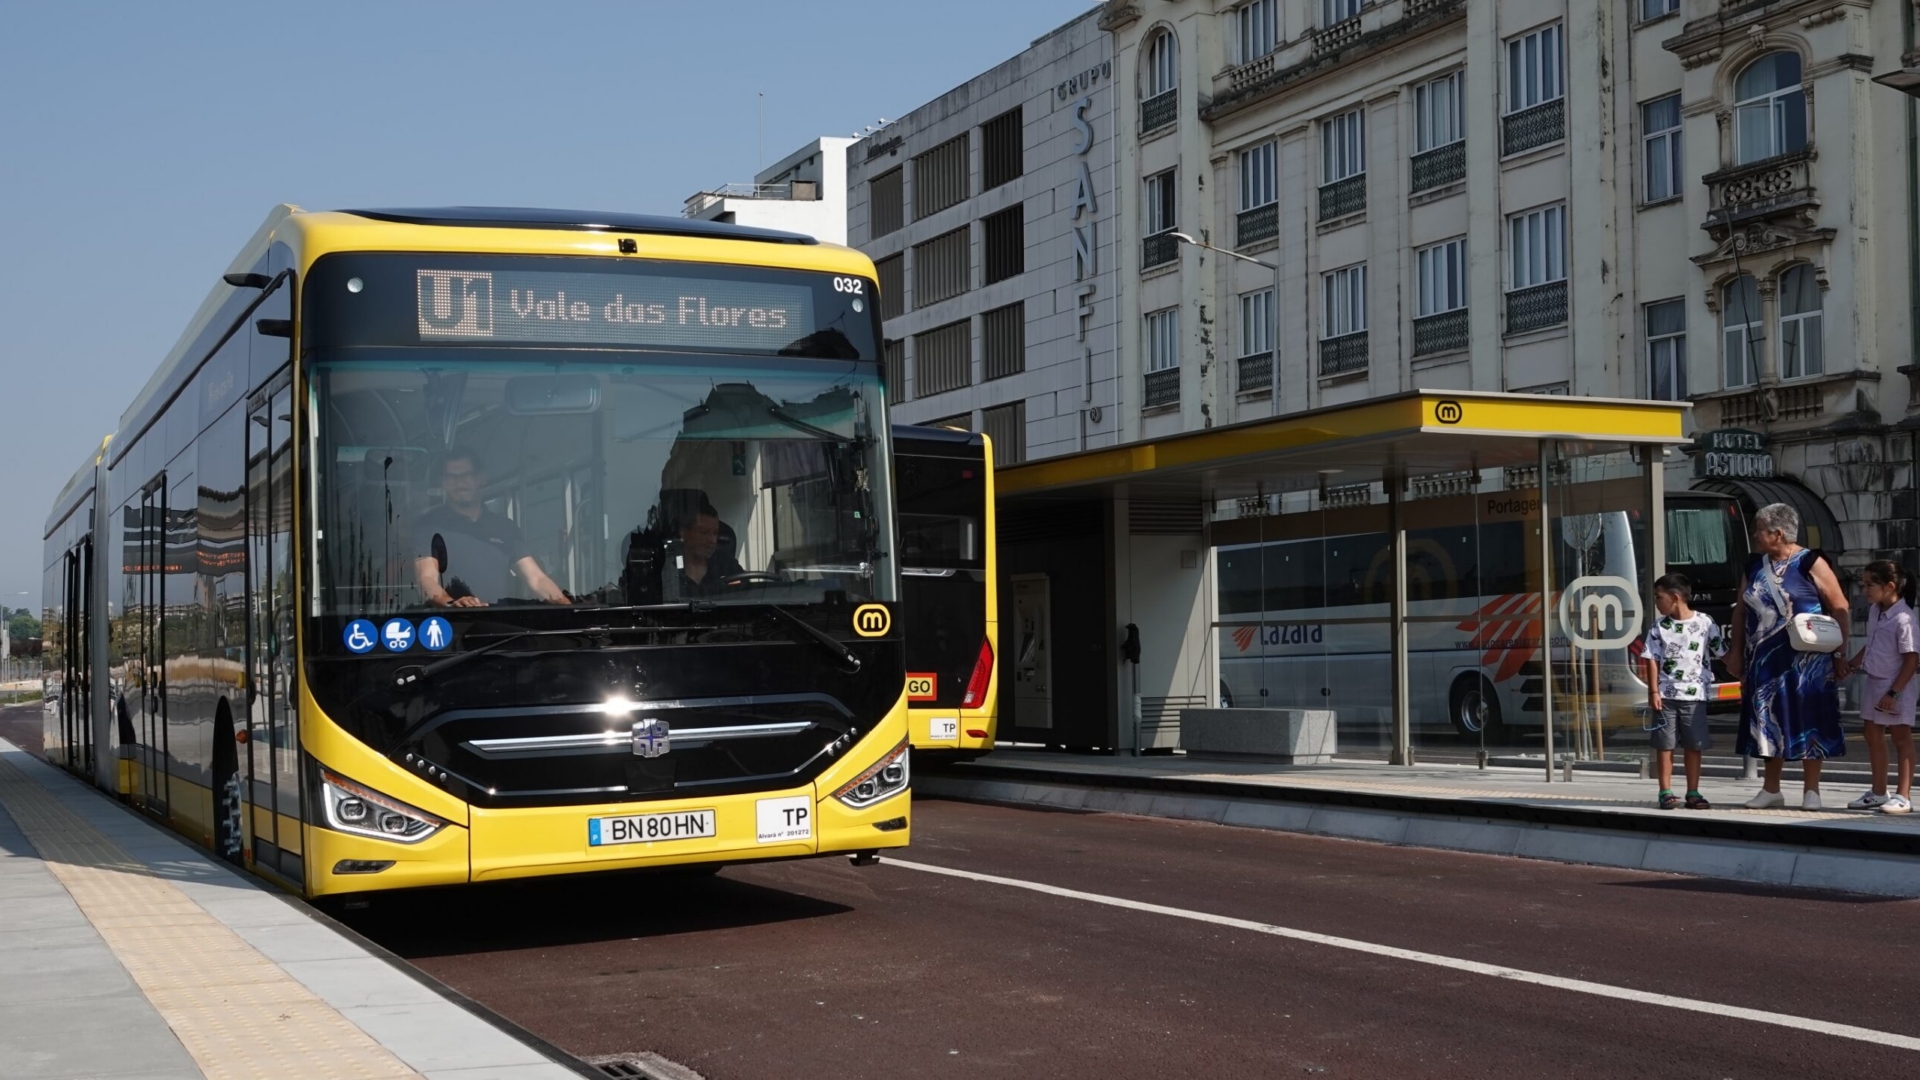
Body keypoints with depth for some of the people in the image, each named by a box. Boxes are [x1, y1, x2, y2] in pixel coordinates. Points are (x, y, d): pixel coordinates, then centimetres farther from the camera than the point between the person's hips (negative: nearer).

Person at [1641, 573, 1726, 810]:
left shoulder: (1705, 623, -2)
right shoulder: (1658, 627, 2)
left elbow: (1722, 653, 5)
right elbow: (1652, 660, 0)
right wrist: (1653, 691, -6)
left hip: (1694, 696, -1)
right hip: (1665, 695, 1)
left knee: (1694, 745, 5)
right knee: (1664, 744, 2)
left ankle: (1693, 793, 13)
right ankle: (1666, 792, 8)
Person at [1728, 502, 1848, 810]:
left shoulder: (1810, 564, -7)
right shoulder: (1754, 567, 10)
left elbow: (1839, 608, -6)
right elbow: (1742, 611, 16)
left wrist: (1841, 654, -8)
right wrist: (1736, 651, 11)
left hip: (1806, 661, -5)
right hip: (1765, 661, 5)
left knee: (1807, 723, -1)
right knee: (1769, 722, 9)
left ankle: (1811, 790, 6)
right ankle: (1771, 789, 17)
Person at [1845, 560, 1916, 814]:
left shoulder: (1903, 619, -21)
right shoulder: (1874, 611, 5)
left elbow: (1911, 660, -20)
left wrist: (1893, 692, -20)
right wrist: (1851, 664, 16)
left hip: (1897, 687, -9)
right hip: (1873, 682, 9)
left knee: (1901, 738, -1)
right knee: (1873, 736, 15)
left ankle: (1903, 796, 4)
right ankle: (1878, 793, 25)